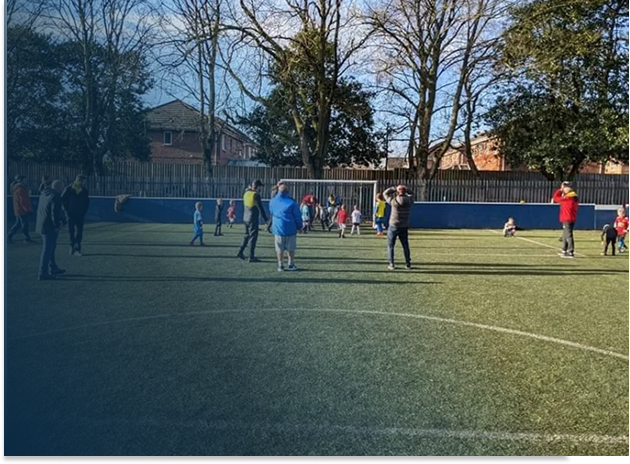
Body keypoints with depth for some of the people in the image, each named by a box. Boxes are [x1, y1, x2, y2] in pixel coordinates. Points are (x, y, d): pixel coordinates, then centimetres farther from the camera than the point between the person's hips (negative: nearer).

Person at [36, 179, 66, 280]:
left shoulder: (44, 194, 10)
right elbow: (55, 213, -23)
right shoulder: (55, 197, -19)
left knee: (51, 247, 22)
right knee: (47, 250, -3)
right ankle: (43, 273, 0)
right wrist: (57, 225, -11)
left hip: (42, 225, 10)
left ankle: (53, 268, 34)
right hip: (49, 226, -10)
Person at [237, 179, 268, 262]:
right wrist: (265, 219, -9)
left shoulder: (246, 193, 7)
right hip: (253, 219, -7)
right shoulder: (256, 195, -15)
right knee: (253, 237, -2)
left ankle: (240, 252, 21)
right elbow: (260, 208, -14)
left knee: (247, 235, 20)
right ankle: (251, 257, 1)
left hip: (246, 218, 7)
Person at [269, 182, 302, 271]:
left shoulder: (272, 201, 1)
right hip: (290, 229, -2)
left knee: (279, 249, 10)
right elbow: (297, 216, -5)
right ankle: (290, 265, 16)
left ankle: (280, 265, 12)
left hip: (277, 228, 3)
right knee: (291, 248, 10)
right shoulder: (291, 202, -10)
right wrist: (299, 226, 6)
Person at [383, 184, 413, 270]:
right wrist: (404, 192, 11)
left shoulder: (394, 201, -15)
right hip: (404, 228, 3)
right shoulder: (409, 201, -6)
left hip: (393, 227, -3)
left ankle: (391, 264, 2)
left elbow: (385, 193, 0)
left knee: (390, 246, 7)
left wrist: (394, 189, 5)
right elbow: (409, 195, 18)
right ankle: (408, 264, 17)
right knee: (405, 246, 15)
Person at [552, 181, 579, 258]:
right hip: (572, 219, 10)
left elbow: (555, 198, -9)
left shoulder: (567, 198, -16)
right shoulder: (574, 197, 11)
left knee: (568, 235, -10)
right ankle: (564, 251, 31)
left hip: (567, 220, -10)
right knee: (565, 235, 20)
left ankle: (571, 252, -13)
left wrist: (560, 190, -1)